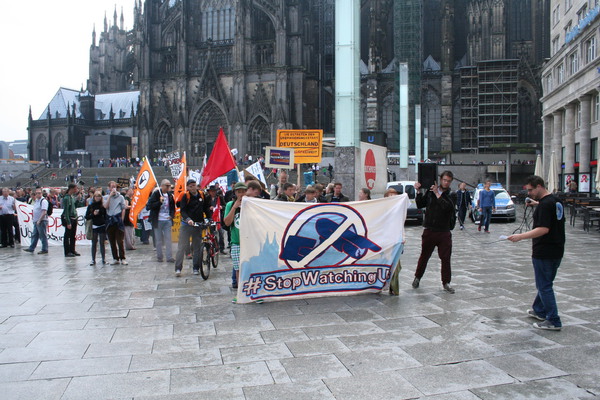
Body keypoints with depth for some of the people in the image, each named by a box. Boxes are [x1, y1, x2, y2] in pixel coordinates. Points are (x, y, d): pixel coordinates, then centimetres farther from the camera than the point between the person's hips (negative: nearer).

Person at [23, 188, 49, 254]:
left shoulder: (43, 201, -12)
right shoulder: (36, 201, 16)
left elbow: (44, 212, -19)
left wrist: (39, 220, -20)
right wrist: (33, 216, 14)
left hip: (42, 221, -9)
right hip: (36, 221, 9)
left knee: (43, 236, -3)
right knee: (34, 235, 14)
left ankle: (44, 250, 3)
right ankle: (31, 248, 20)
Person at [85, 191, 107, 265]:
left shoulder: (103, 206, 0)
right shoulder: (90, 206, 3)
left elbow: (106, 216, 3)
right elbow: (86, 217, 3)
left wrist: (106, 225, -5)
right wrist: (93, 214, -14)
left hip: (102, 227, -1)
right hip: (94, 226, 1)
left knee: (102, 243, 5)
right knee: (94, 244, 4)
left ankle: (104, 259, 13)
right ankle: (93, 260, 9)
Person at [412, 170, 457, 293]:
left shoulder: (451, 195, 1)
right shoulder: (430, 192, 6)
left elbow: (447, 207, -18)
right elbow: (420, 205, 9)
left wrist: (437, 194, -16)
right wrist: (419, 192, -2)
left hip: (444, 232, -1)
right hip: (429, 230, 1)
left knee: (446, 258, 1)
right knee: (424, 256, 11)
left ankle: (446, 282, 15)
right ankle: (417, 277, 28)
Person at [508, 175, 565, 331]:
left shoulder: (545, 204, -21)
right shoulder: (556, 201, 9)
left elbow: (543, 229, -28)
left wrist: (521, 236, -29)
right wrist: (537, 204, 22)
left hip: (544, 252, -10)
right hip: (557, 251, 10)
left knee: (544, 286, 0)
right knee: (545, 283, 21)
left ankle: (553, 321, 6)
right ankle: (539, 310, 36)